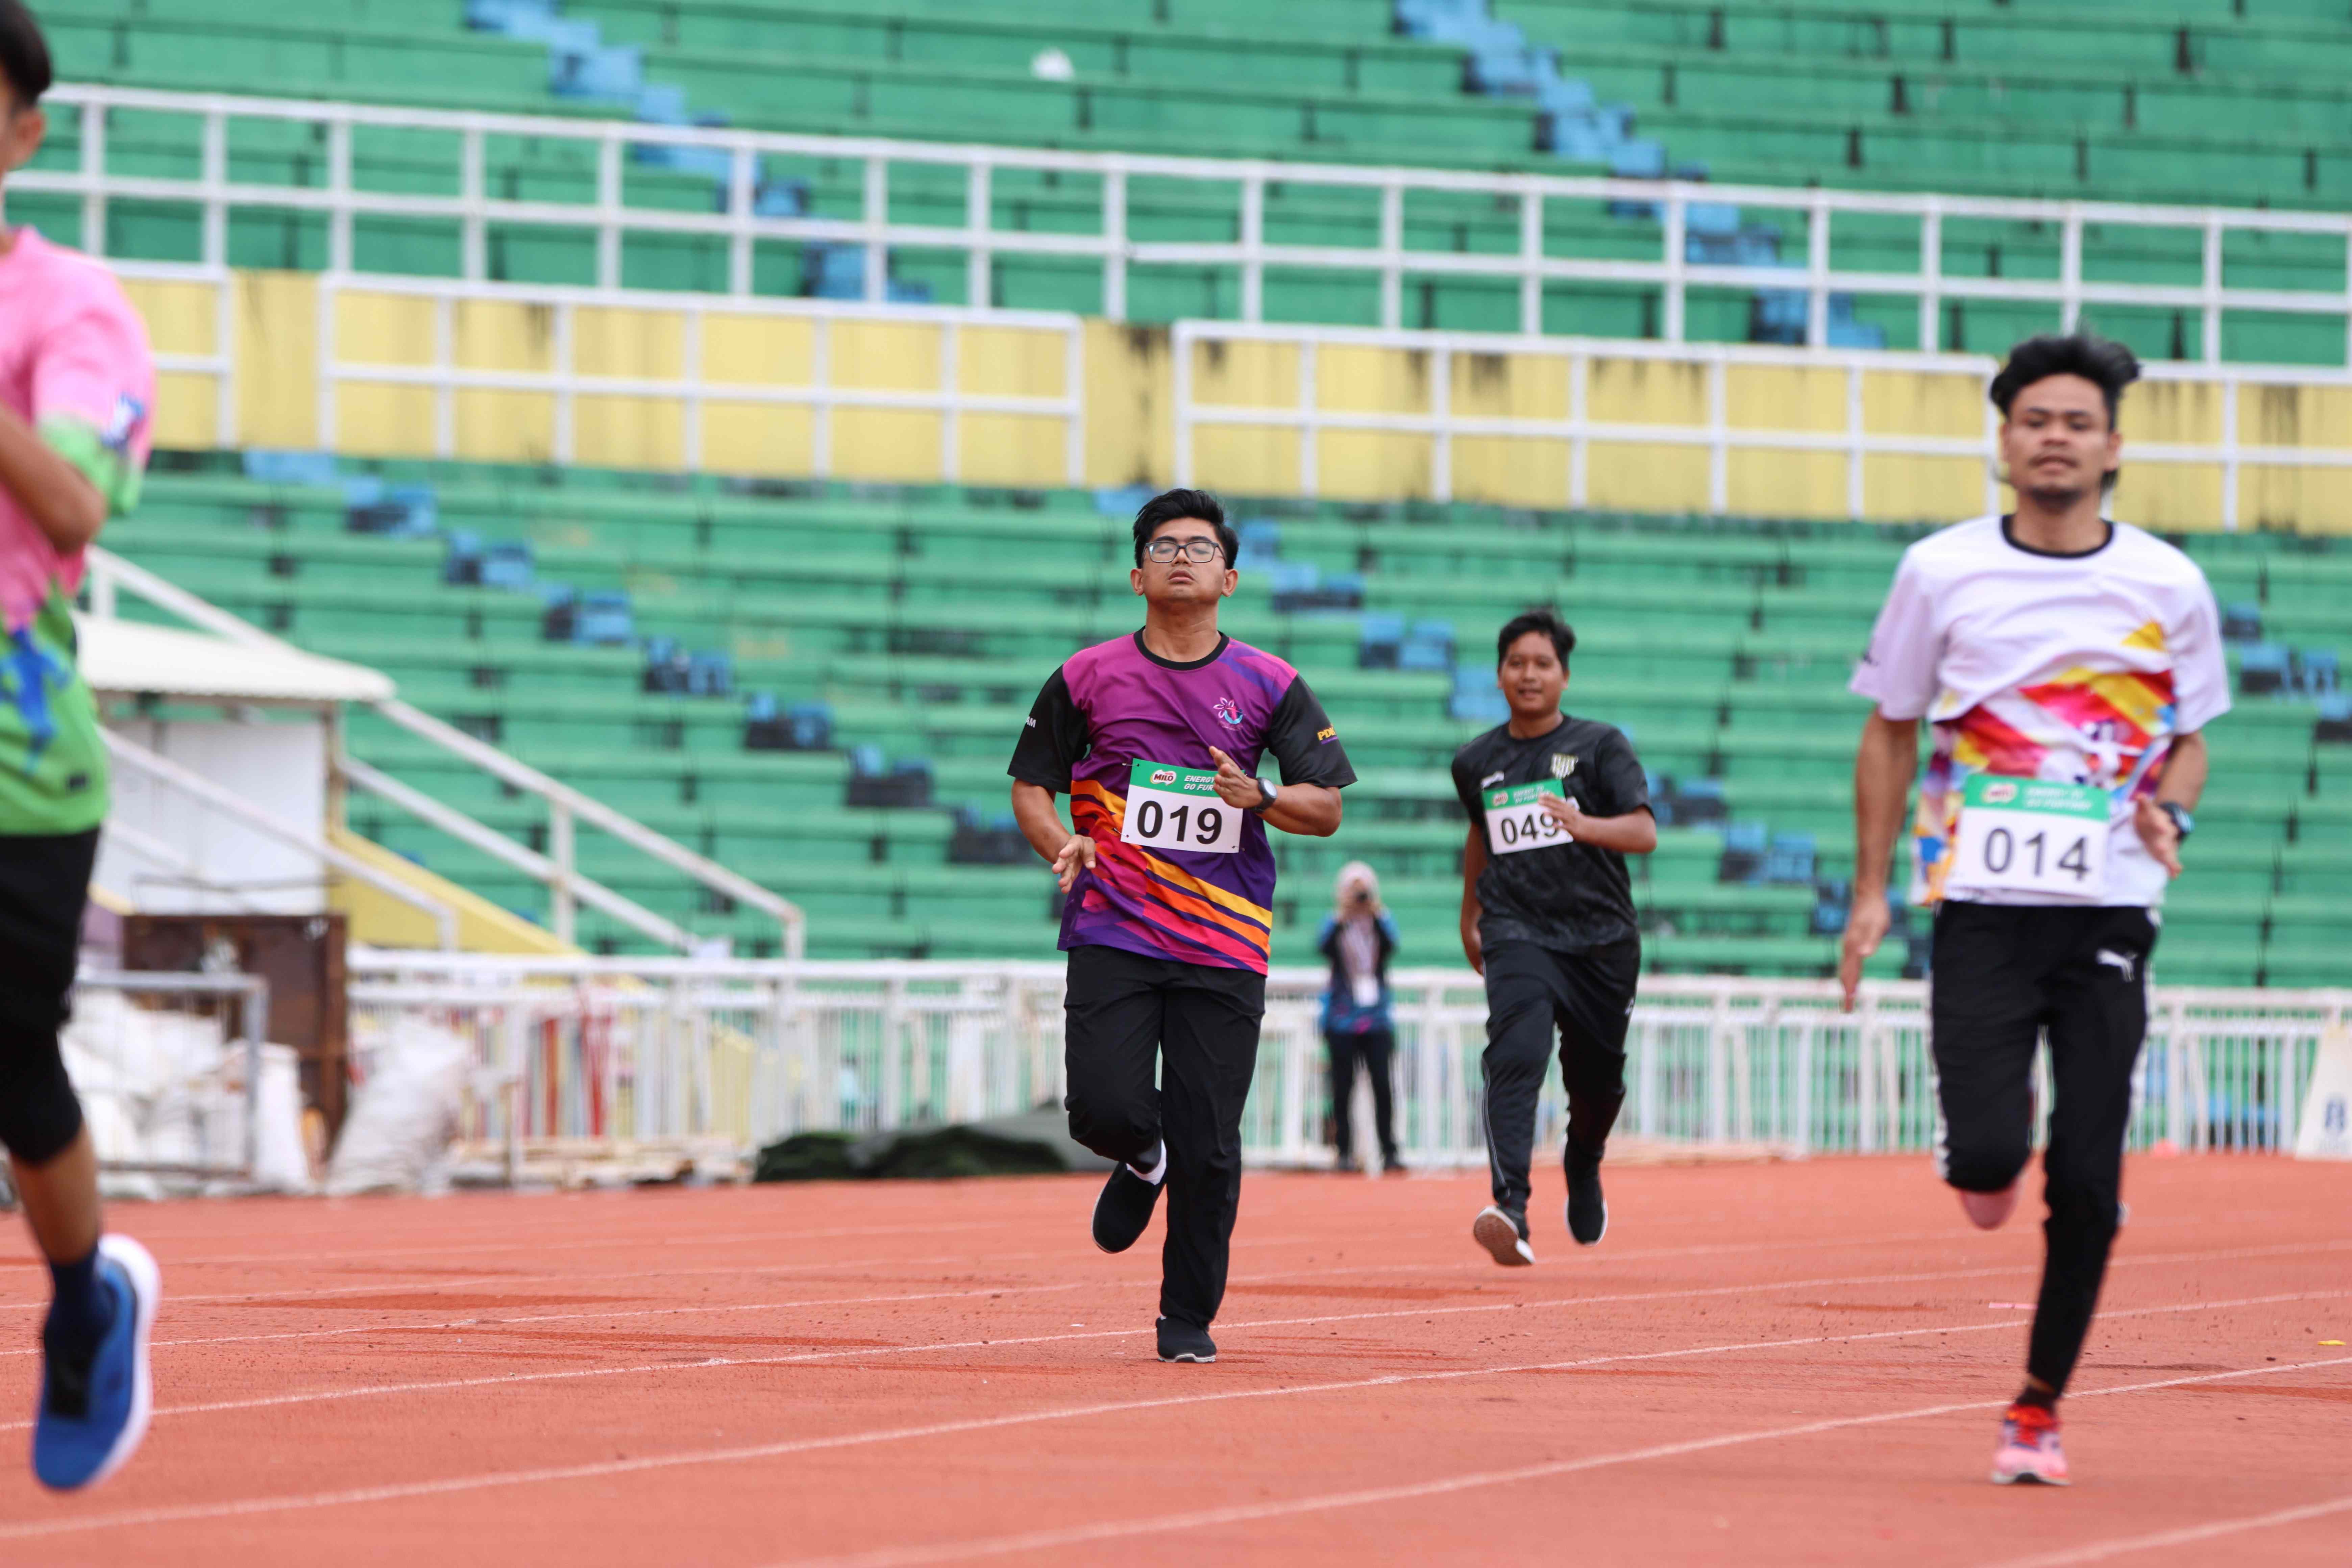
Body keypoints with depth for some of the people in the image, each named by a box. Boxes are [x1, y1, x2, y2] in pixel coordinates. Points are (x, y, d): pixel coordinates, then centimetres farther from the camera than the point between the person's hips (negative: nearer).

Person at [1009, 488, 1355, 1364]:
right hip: (1112, 932, 0)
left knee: (1209, 1149, -3)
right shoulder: (1088, 677, 6)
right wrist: (1063, 845, -8)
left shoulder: (1269, 686, 6)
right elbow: (1030, 785, 13)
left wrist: (1257, 796, -13)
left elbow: (1327, 809, 7)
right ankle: (1143, 1162, 24)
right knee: (1104, 1108, -14)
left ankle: (1189, 1317, 14)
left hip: (1226, 946, 0)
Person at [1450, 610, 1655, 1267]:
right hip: (1517, 935, 0)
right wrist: (1470, 915, 35)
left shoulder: (1600, 746, -1)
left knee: (1598, 1081, 10)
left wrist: (1585, 825, -32)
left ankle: (1584, 1166, 46)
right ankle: (1510, 1209, -37)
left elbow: (1644, 832, -13)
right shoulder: (1477, 763, 9)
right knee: (1517, 1056, -24)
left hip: (1600, 938, 0)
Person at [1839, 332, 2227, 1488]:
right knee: (1987, 1164, -16)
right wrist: (1870, 893, 6)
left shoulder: (2168, 586, 4)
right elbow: (1890, 732, 11)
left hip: (2111, 913, 1)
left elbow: (2189, 738, 16)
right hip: (1983, 905, -1)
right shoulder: (1941, 571, 2)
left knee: (2086, 1184, -3)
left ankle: (2039, 1409, 13)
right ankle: (1983, 1145, 22)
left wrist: (2171, 810, -6)